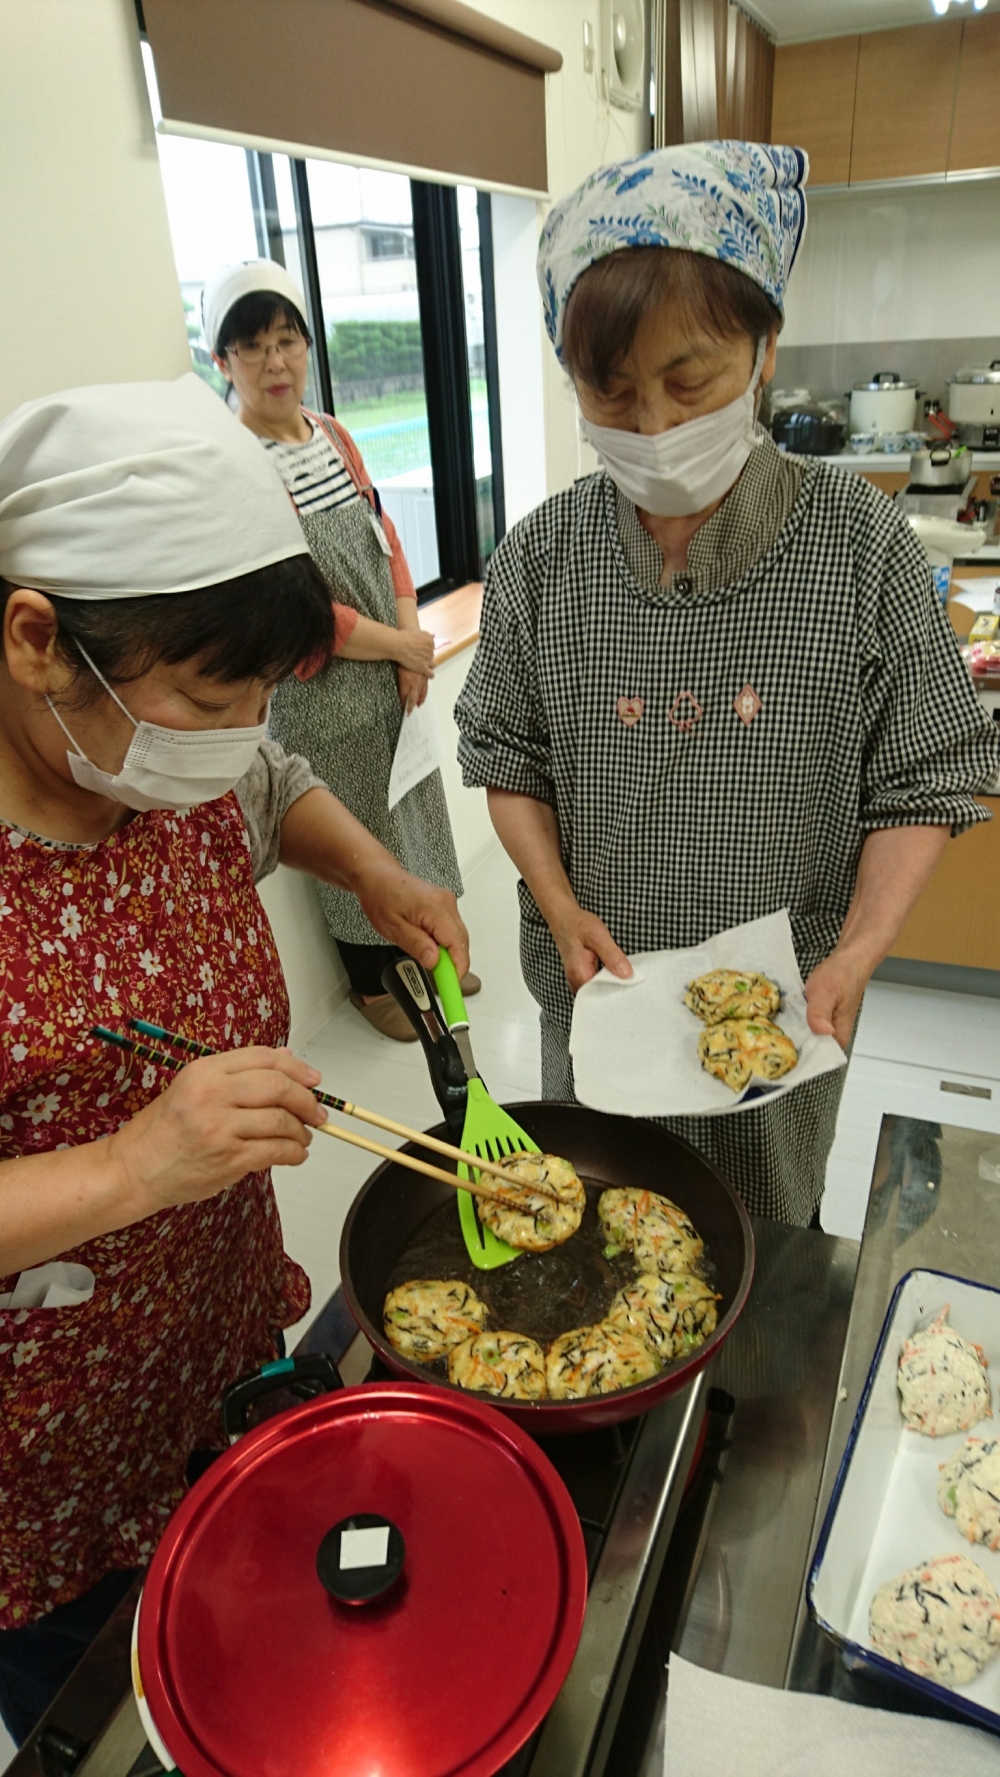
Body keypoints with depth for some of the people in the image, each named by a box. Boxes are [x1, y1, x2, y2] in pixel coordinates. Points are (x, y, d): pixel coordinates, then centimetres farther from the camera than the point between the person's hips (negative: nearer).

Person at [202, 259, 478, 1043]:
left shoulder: (333, 436, 6)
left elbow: (383, 536, 9)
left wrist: (412, 636, -7)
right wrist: (401, 646, -14)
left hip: (394, 678, 7)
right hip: (318, 692, -6)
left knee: (410, 809, 18)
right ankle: (370, 982, 30)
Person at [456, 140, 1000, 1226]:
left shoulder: (860, 546, -13)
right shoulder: (542, 557, -8)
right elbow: (508, 760, 0)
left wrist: (856, 954, -21)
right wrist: (561, 906, -14)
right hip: (596, 981, 2)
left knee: (765, 1227, 23)